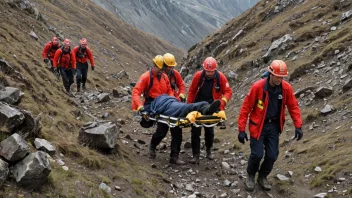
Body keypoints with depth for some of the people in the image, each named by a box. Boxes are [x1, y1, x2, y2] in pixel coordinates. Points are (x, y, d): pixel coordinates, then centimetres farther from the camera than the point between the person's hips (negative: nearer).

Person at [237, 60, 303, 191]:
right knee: (257, 154, -6)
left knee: (272, 156, 3)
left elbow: (293, 106, 2)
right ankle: (251, 176, 23)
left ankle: (262, 177, 29)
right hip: (258, 125, -3)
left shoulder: (286, 88, -9)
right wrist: (241, 129, -15)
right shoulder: (257, 87, -19)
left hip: (274, 126, 3)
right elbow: (246, 108, -14)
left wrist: (298, 126, -4)